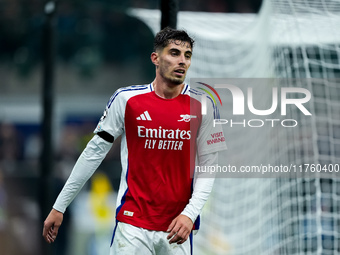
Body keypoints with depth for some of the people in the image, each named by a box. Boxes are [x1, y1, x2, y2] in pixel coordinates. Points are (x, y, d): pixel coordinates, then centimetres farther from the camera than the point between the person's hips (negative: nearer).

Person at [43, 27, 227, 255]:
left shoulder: (202, 106, 0)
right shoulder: (126, 99, -2)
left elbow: (209, 165, 2)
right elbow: (95, 151, 4)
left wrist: (190, 213, -12)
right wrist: (59, 206, 5)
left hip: (177, 228, 1)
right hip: (133, 223, -1)